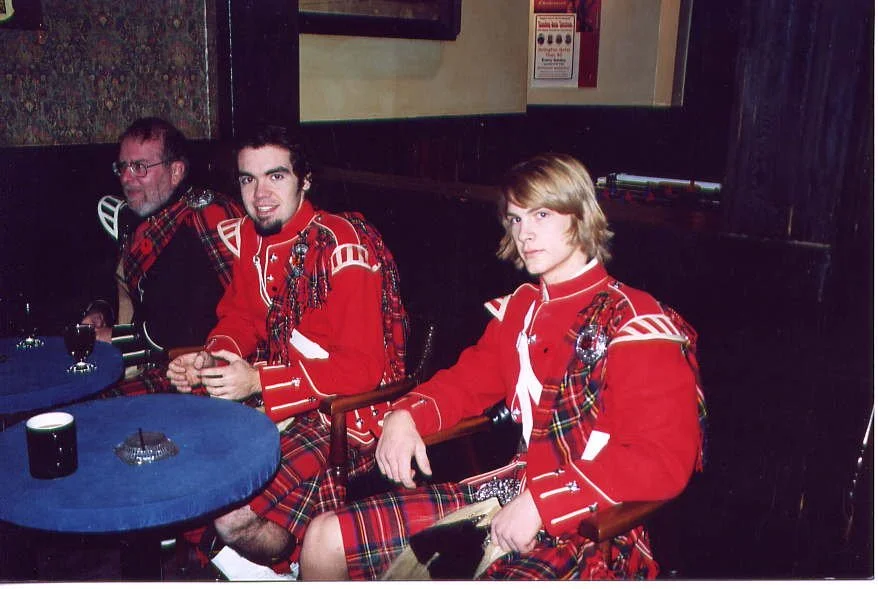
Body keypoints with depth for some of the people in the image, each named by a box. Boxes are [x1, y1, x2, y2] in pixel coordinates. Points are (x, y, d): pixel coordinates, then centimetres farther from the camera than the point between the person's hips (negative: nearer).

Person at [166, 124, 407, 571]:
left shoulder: (343, 244, -20)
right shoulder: (249, 236, 4)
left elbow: (362, 366, -23)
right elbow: (240, 318, 16)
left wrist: (258, 382, -27)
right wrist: (207, 362, -6)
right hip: (275, 399, 8)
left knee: (235, 519, -21)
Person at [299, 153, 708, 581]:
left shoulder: (635, 323, -12)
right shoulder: (518, 308, 10)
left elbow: (662, 459, -20)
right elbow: (468, 380, 21)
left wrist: (541, 503, -24)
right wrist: (405, 415, 0)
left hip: (587, 528, -7)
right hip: (510, 493, 7)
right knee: (324, 540, 4)